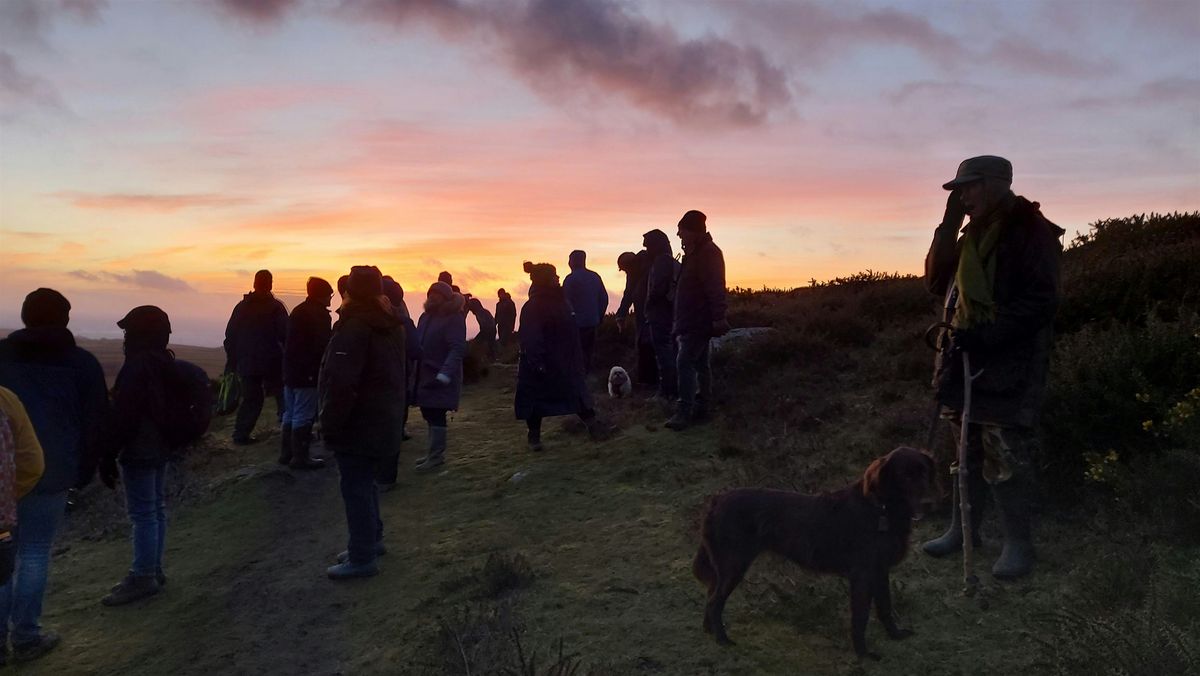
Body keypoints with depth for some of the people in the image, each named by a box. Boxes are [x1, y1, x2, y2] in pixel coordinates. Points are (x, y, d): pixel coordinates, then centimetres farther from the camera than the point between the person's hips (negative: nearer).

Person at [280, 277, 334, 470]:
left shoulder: (298, 311, 15)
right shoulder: (319, 314, -13)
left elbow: (287, 341, 19)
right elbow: (323, 345, -16)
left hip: (291, 370, 9)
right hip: (308, 373, -9)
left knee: (290, 414, 15)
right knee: (304, 417, -5)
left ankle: (286, 453, 20)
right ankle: (300, 457, -2)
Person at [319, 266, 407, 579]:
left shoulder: (355, 326, -19)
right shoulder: (390, 325, 10)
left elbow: (341, 383, -24)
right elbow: (395, 374, 16)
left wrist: (330, 424, -17)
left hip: (357, 424, -9)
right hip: (383, 421, 9)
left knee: (355, 487, -2)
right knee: (365, 482, 21)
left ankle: (362, 558, 3)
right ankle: (371, 540, 32)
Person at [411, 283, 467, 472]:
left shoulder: (454, 318, -10)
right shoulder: (426, 316, 11)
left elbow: (457, 349, -17)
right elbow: (418, 344, 12)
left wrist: (443, 376, -26)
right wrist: (415, 372, 4)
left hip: (442, 378, -7)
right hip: (425, 376, 7)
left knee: (436, 415, -5)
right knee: (429, 414, 11)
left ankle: (436, 455, 6)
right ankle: (435, 452, 23)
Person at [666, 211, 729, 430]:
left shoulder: (708, 253, -14)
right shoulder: (694, 253, 17)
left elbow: (715, 288, -22)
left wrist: (718, 318, -28)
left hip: (698, 322, -10)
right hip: (691, 321, 10)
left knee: (684, 363, -16)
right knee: (700, 364, 13)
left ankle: (685, 412, -17)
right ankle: (701, 408, 20)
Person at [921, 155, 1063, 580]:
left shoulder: (1030, 230, -12)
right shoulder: (974, 233, 14)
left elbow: (1040, 301, -18)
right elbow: (937, 283, 8)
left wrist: (989, 334, -24)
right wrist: (948, 226, 0)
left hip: (1010, 364, -8)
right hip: (969, 356, 8)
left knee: (1006, 457, -5)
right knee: (969, 449, 14)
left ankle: (1018, 545, 7)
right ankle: (963, 528, 25)